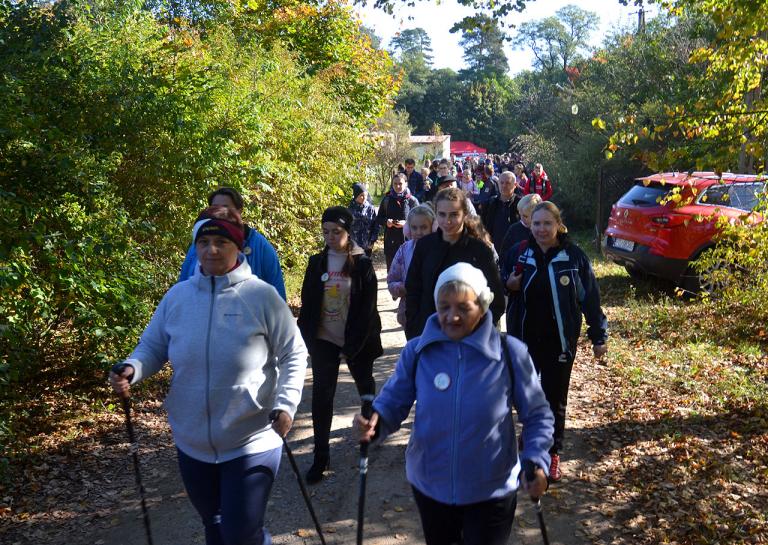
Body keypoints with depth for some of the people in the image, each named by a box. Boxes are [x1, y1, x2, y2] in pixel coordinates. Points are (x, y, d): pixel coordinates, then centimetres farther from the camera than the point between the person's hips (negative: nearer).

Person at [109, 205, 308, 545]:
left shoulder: (262, 296, -12)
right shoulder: (177, 296, -3)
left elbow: (293, 354, -6)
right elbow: (152, 348, 7)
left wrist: (285, 404, -18)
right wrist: (131, 370, -15)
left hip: (252, 443, -4)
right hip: (192, 443, 5)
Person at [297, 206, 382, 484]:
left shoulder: (362, 264, -9)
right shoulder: (317, 262, 0)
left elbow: (366, 310, -11)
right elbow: (307, 303, 5)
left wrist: (351, 347, -14)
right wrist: (306, 338, -2)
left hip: (357, 340, -2)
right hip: (324, 340, 2)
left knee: (365, 384, 19)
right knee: (321, 396, -1)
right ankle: (321, 456, 8)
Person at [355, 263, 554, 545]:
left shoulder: (510, 352, -15)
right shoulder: (416, 350, -11)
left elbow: (537, 415, -7)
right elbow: (393, 402, -5)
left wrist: (535, 460, -22)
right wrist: (376, 422, -28)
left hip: (491, 491, -2)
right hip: (429, 486, 3)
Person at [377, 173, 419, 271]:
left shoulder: (412, 200, -1)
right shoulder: (387, 200, 7)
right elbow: (379, 218, 13)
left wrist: (406, 223, -18)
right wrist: (386, 222, -8)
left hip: (407, 239, -3)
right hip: (390, 240, 3)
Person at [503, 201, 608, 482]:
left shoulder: (573, 256, -8)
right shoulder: (518, 253, -2)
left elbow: (590, 298, -3)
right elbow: (500, 287, 11)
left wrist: (598, 337, -1)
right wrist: (509, 285, -12)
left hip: (559, 342, -2)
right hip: (524, 340, 2)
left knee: (555, 399, 7)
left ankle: (553, 454, 21)